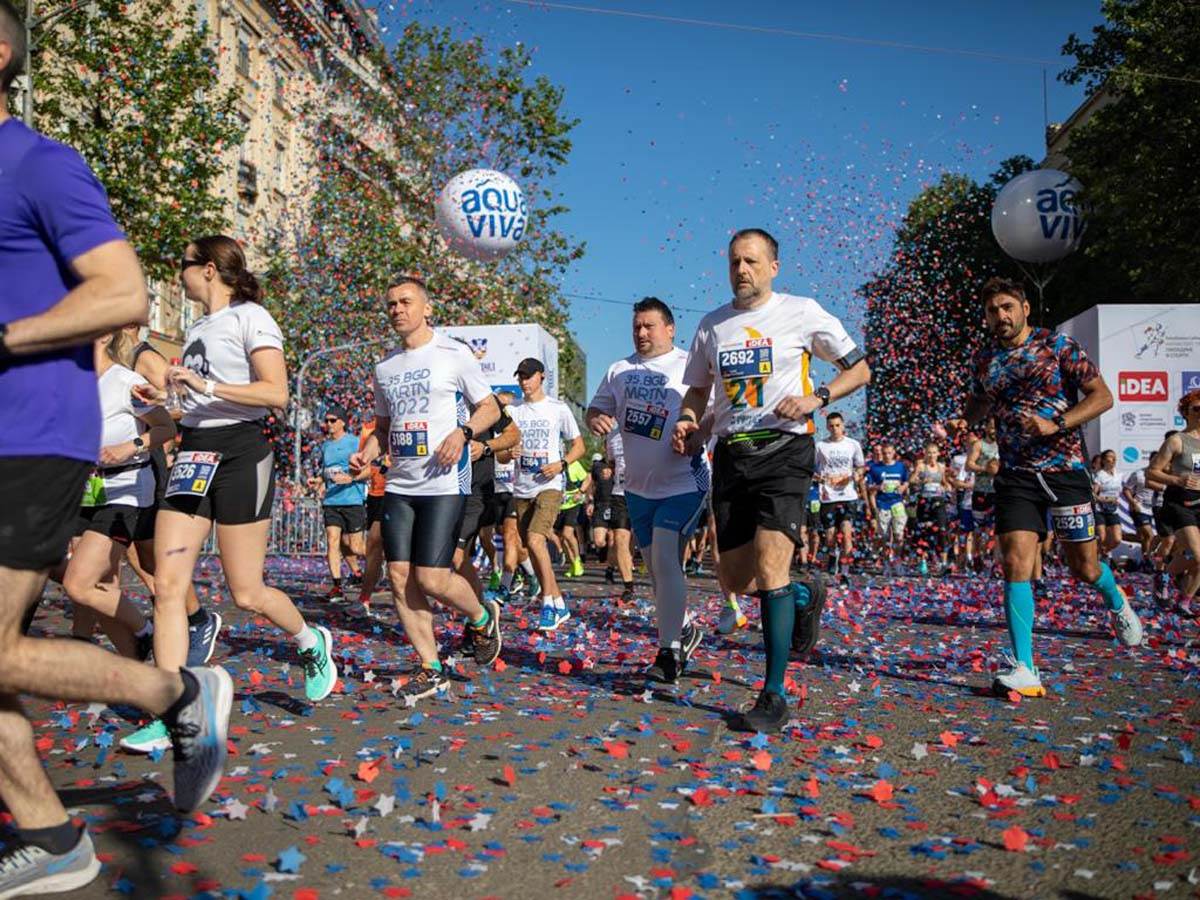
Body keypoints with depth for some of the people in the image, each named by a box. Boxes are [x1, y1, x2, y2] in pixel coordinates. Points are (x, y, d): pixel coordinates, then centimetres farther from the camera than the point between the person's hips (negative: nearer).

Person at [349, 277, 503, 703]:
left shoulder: (454, 353, -1)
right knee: (400, 577, 1)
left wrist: (463, 432, -16)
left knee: (432, 578, -11)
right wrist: (367, 453, 5)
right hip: (399, 484, 6)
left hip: (444, 483, -6)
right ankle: (430, 668, 14)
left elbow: (490, 408, 2)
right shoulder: (384, 367, 15)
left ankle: (483, 619, 22)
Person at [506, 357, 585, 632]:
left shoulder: (558, 409, 1)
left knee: (535, 539, -23)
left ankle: (548, 601, -13)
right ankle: (559, 605, 17)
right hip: (521, 489, 5)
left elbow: (579, 446, 5)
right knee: (532, 548, 6)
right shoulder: (513, 411, 11)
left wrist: (562, 464, -13)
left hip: (549, 487, -5)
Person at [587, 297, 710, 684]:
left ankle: (669, 651, -9)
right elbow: (598, 406, 16)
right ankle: (685, 629, 34)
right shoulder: (620, 370, 11)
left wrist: (698, 436, -27)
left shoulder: (689, 366, -6)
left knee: (665, 559, -17)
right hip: (638, 487, 7)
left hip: (683, 483, -6)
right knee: (656, 565, 13)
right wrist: (596, 419, -7)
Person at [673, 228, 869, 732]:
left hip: (783, 449, -5)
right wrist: (687, 423, 2)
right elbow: (697, 389, 23)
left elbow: (859, 369, 6)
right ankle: (804, 596, 37)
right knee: (735, 580, 4)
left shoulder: (802, 312, 1)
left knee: (769, 566, -18)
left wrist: (815, 398, -11)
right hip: (730, 454, 5)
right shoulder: (712, 325, 14)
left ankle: (774, 695, -8)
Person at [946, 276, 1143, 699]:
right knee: (1015, 564, -12)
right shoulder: (984, 358, 9)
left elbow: (1102, 396, -4)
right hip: (1015, 475, 3)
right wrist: (963, 420, 4)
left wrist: (1056, 424, -18)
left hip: (1065, 469, -2)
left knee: (1084, 567, 5)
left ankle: (1116, 601, 43)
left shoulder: (1058, 345, -3)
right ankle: (1024, 670, -11)